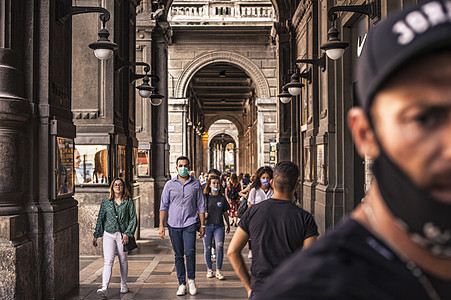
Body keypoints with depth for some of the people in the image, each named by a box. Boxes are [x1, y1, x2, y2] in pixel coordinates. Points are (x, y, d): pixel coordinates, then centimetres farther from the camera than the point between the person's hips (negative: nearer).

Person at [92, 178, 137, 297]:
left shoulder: (128, 201, 2)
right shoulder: (106, 202, 6)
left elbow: (133, 219, 0)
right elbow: (100, 219, 12)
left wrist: (127, 233, -10)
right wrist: (96, 235, 11)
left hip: (122, 234, 0)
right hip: (108, 234, 0)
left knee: (123, 260, 10)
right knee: (108, 261, -11)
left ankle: (123, 285, 27)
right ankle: (104, 288, -17)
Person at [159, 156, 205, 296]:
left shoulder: (196, 184, 6)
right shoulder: (170, 184, 6)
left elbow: (201, 206, 10)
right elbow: (164, 206, 7)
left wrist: (202, 225, 6)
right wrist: (161, 225, 0)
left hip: (189, 223, -1)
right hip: (174, 224, 1)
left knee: (190, 252, -14)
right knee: (178, 256, 6)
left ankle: (191, 279, 7)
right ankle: (182, 284, 16)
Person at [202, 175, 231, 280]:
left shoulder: (222, 198, 8)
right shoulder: (205, 197, 4)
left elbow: (225, 213, 16)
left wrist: (228, 225, 22)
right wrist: (203, 215, -10)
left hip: (219, 226, 0)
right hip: (207, 225, 0)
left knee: (220, 247, -10)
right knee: (207, 248, 5)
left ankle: (218, 271, -2)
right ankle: (209, 269, 20)